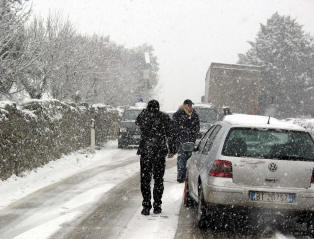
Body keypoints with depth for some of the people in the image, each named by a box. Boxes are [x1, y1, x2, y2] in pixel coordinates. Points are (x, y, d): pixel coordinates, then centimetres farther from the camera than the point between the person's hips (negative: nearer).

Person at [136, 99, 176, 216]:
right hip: (160, 153, 0)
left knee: (145, 180, 4)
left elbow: (137, 122, 24)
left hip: (145, 152, 0)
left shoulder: (143, 116, 0)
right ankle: (157, 206, 10)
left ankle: (146, 206, -1)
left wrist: (145, 111, 26)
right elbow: (170, 135, -1)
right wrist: (172, 150, 7)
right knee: (158, 180, 9)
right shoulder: (164, 117, -1)